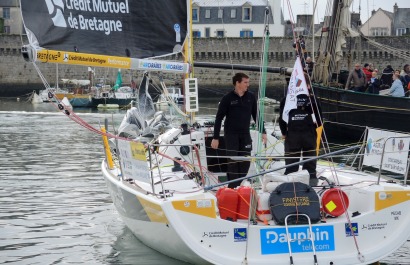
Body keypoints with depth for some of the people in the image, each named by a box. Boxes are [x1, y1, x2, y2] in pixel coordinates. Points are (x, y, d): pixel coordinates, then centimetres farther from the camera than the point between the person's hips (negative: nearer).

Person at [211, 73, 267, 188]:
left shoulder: (251, 97, 4)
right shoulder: (228, 98, -7)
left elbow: (256, 115, 13)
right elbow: (219, 118, -5)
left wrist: (263, 132, 9)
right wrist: (215, 137, -8)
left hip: (245, 134, 4)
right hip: (231, 134, -4)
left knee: (246, 161, 2)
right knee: (233, 161, -6)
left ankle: (240, 185, 13)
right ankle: (232, 187, 0)